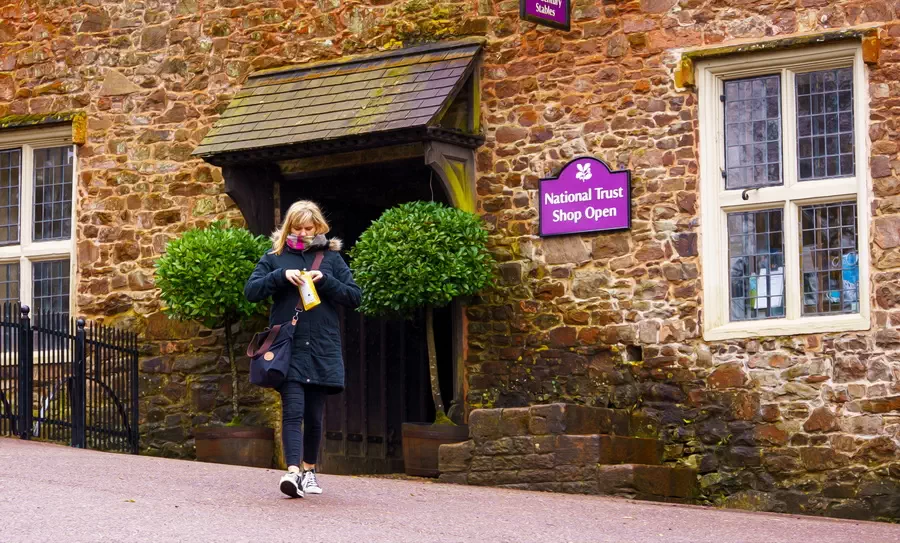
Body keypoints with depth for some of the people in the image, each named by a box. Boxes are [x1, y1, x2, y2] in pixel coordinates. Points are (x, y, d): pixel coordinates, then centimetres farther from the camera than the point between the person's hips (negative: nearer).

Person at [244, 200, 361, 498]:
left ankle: (309, 470, 23)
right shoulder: (275, 257, 8)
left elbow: (354, 297, 6)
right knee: (293, 411, -16)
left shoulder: (331, 258, 9)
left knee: (314, 416, 9)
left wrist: (326, 280, -9)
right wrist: (281, 276, -13)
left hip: (322, 350, 2)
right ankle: (293, 471, -26)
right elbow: (250, 291, 1)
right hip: (288, 348, -2)